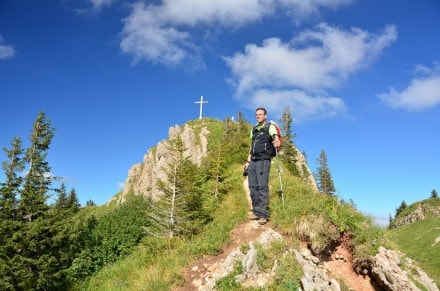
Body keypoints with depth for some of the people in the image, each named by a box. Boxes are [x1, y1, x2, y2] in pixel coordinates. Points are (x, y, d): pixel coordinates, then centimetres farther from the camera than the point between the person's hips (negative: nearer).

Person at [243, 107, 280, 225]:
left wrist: (277, 143, -41)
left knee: (262, 186, -12)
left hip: (264, 160, -7)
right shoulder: (254, 129, 20)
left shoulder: (270, 127, -1)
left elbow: (276, 139, -17)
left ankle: (263, 214, -11)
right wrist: (248, 161, 22)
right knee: (252, 186, 5)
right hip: (253, 161, 7)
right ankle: (256, 211, 13)